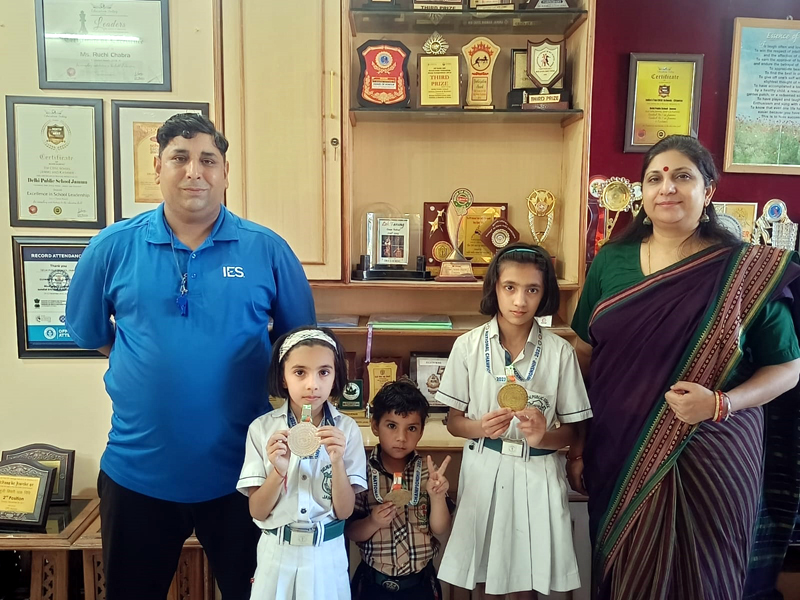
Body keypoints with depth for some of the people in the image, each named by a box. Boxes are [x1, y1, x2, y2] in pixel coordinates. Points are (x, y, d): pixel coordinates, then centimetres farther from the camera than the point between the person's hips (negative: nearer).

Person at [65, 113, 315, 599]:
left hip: (239, 471, -1)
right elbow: (90, 332, 11)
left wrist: (244, 374, 1)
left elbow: (299, 340, 5)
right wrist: (153, 367, 6)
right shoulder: (113, 247, -2)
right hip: (138, 470, 2)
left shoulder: (267, 249, -5)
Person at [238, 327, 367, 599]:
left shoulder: (347, 429, -7)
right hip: (277, 553, 0)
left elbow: (345, 511, -8)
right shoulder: (262, 428, -7)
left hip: (326, 554, 0)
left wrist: (337, 461, -23)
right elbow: (257, 511, -6)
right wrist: (278, 470, -24)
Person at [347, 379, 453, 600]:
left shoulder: (428, 472, -7)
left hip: (420, 582, 1)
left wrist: (437, 497, -24)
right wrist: (373, 523, -25)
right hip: (373, 582, -1)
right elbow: (351, 532, -6)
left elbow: (440, 529, -7)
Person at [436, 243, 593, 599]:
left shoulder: (560, 352, -5)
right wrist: (482, 428, -19)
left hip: (537, 475, 0)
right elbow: (454, 421, 2)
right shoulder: (468, 346, -4)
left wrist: (542, 436, -20)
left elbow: (570, 431, 1)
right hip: (483, 471, 0)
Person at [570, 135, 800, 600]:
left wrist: (722, 403, -18)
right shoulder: (611, 262, 1)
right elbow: (586, 354, 6)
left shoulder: (748, 272, -6)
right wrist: (576, 443, 5)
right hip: (620, 457, 2)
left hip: (709, 457, -2)